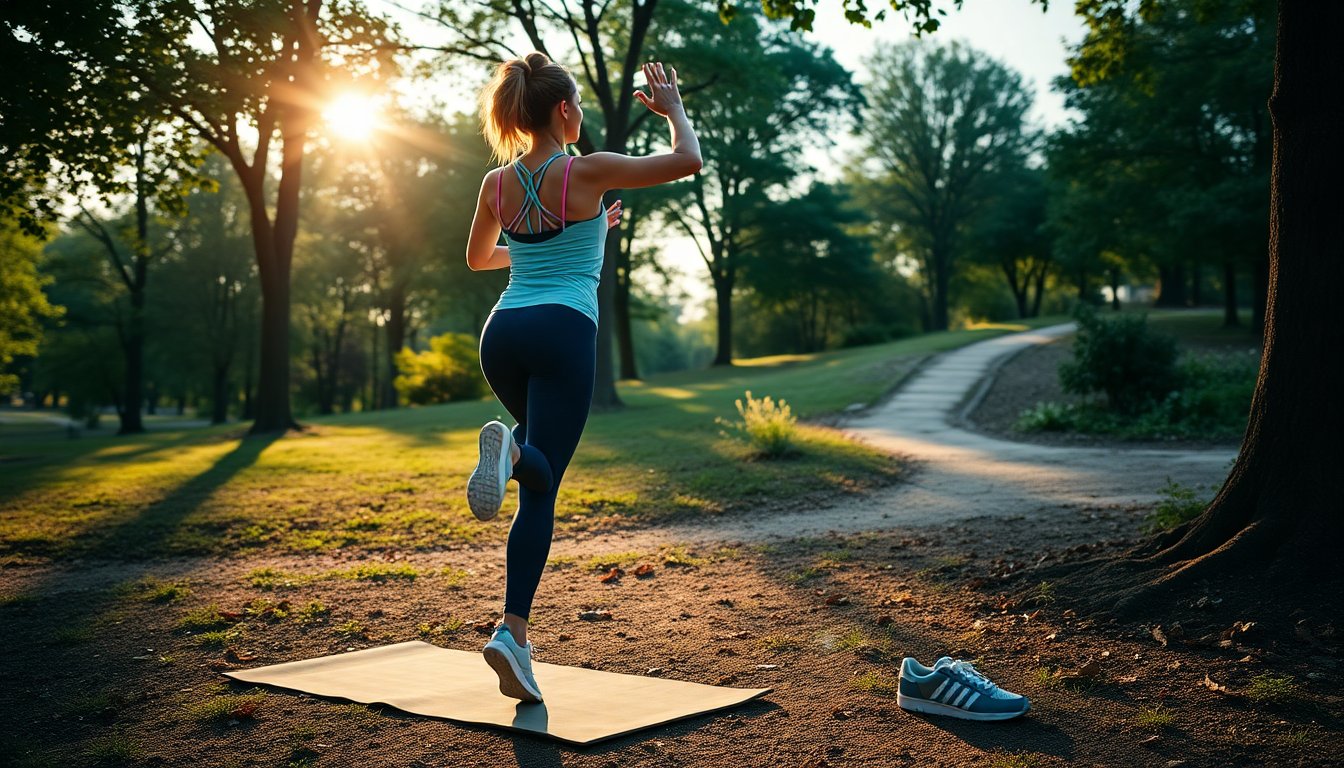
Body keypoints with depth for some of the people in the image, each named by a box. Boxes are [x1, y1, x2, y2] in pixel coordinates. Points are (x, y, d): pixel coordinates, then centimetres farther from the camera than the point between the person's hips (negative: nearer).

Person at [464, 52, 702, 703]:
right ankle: (512, 629, -24)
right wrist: (673, 109, 18)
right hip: (563, 331, -6)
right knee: (542, 491, -5)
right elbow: (688, 161, -1)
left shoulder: (497, 184, 12)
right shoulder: (587, 172, -4)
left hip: (503, 331, 6)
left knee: (540, 470, 26)